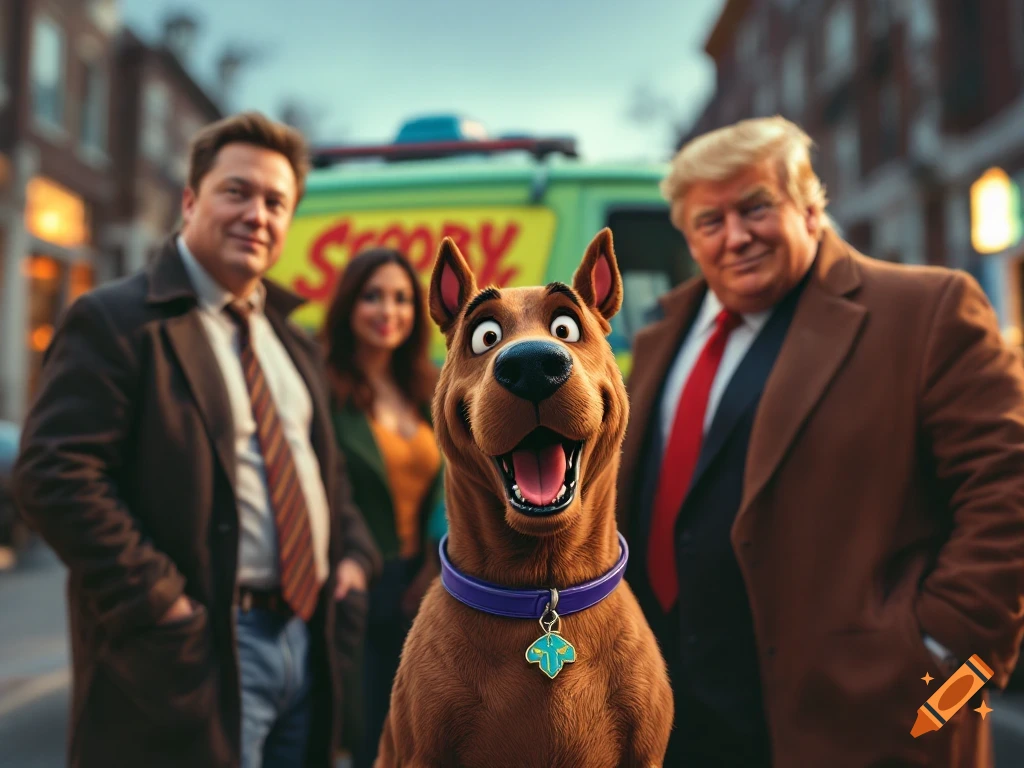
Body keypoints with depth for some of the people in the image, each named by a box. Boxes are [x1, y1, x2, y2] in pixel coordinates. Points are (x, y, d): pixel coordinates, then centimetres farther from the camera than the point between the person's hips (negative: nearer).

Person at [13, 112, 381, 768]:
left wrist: (353, 553, 8)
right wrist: (162, 608, -21)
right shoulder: (117, 320, -10)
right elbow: (54, 474, -19)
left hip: (307, 636, 8)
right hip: (200, 652, -7)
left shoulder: (296, 344, 15)